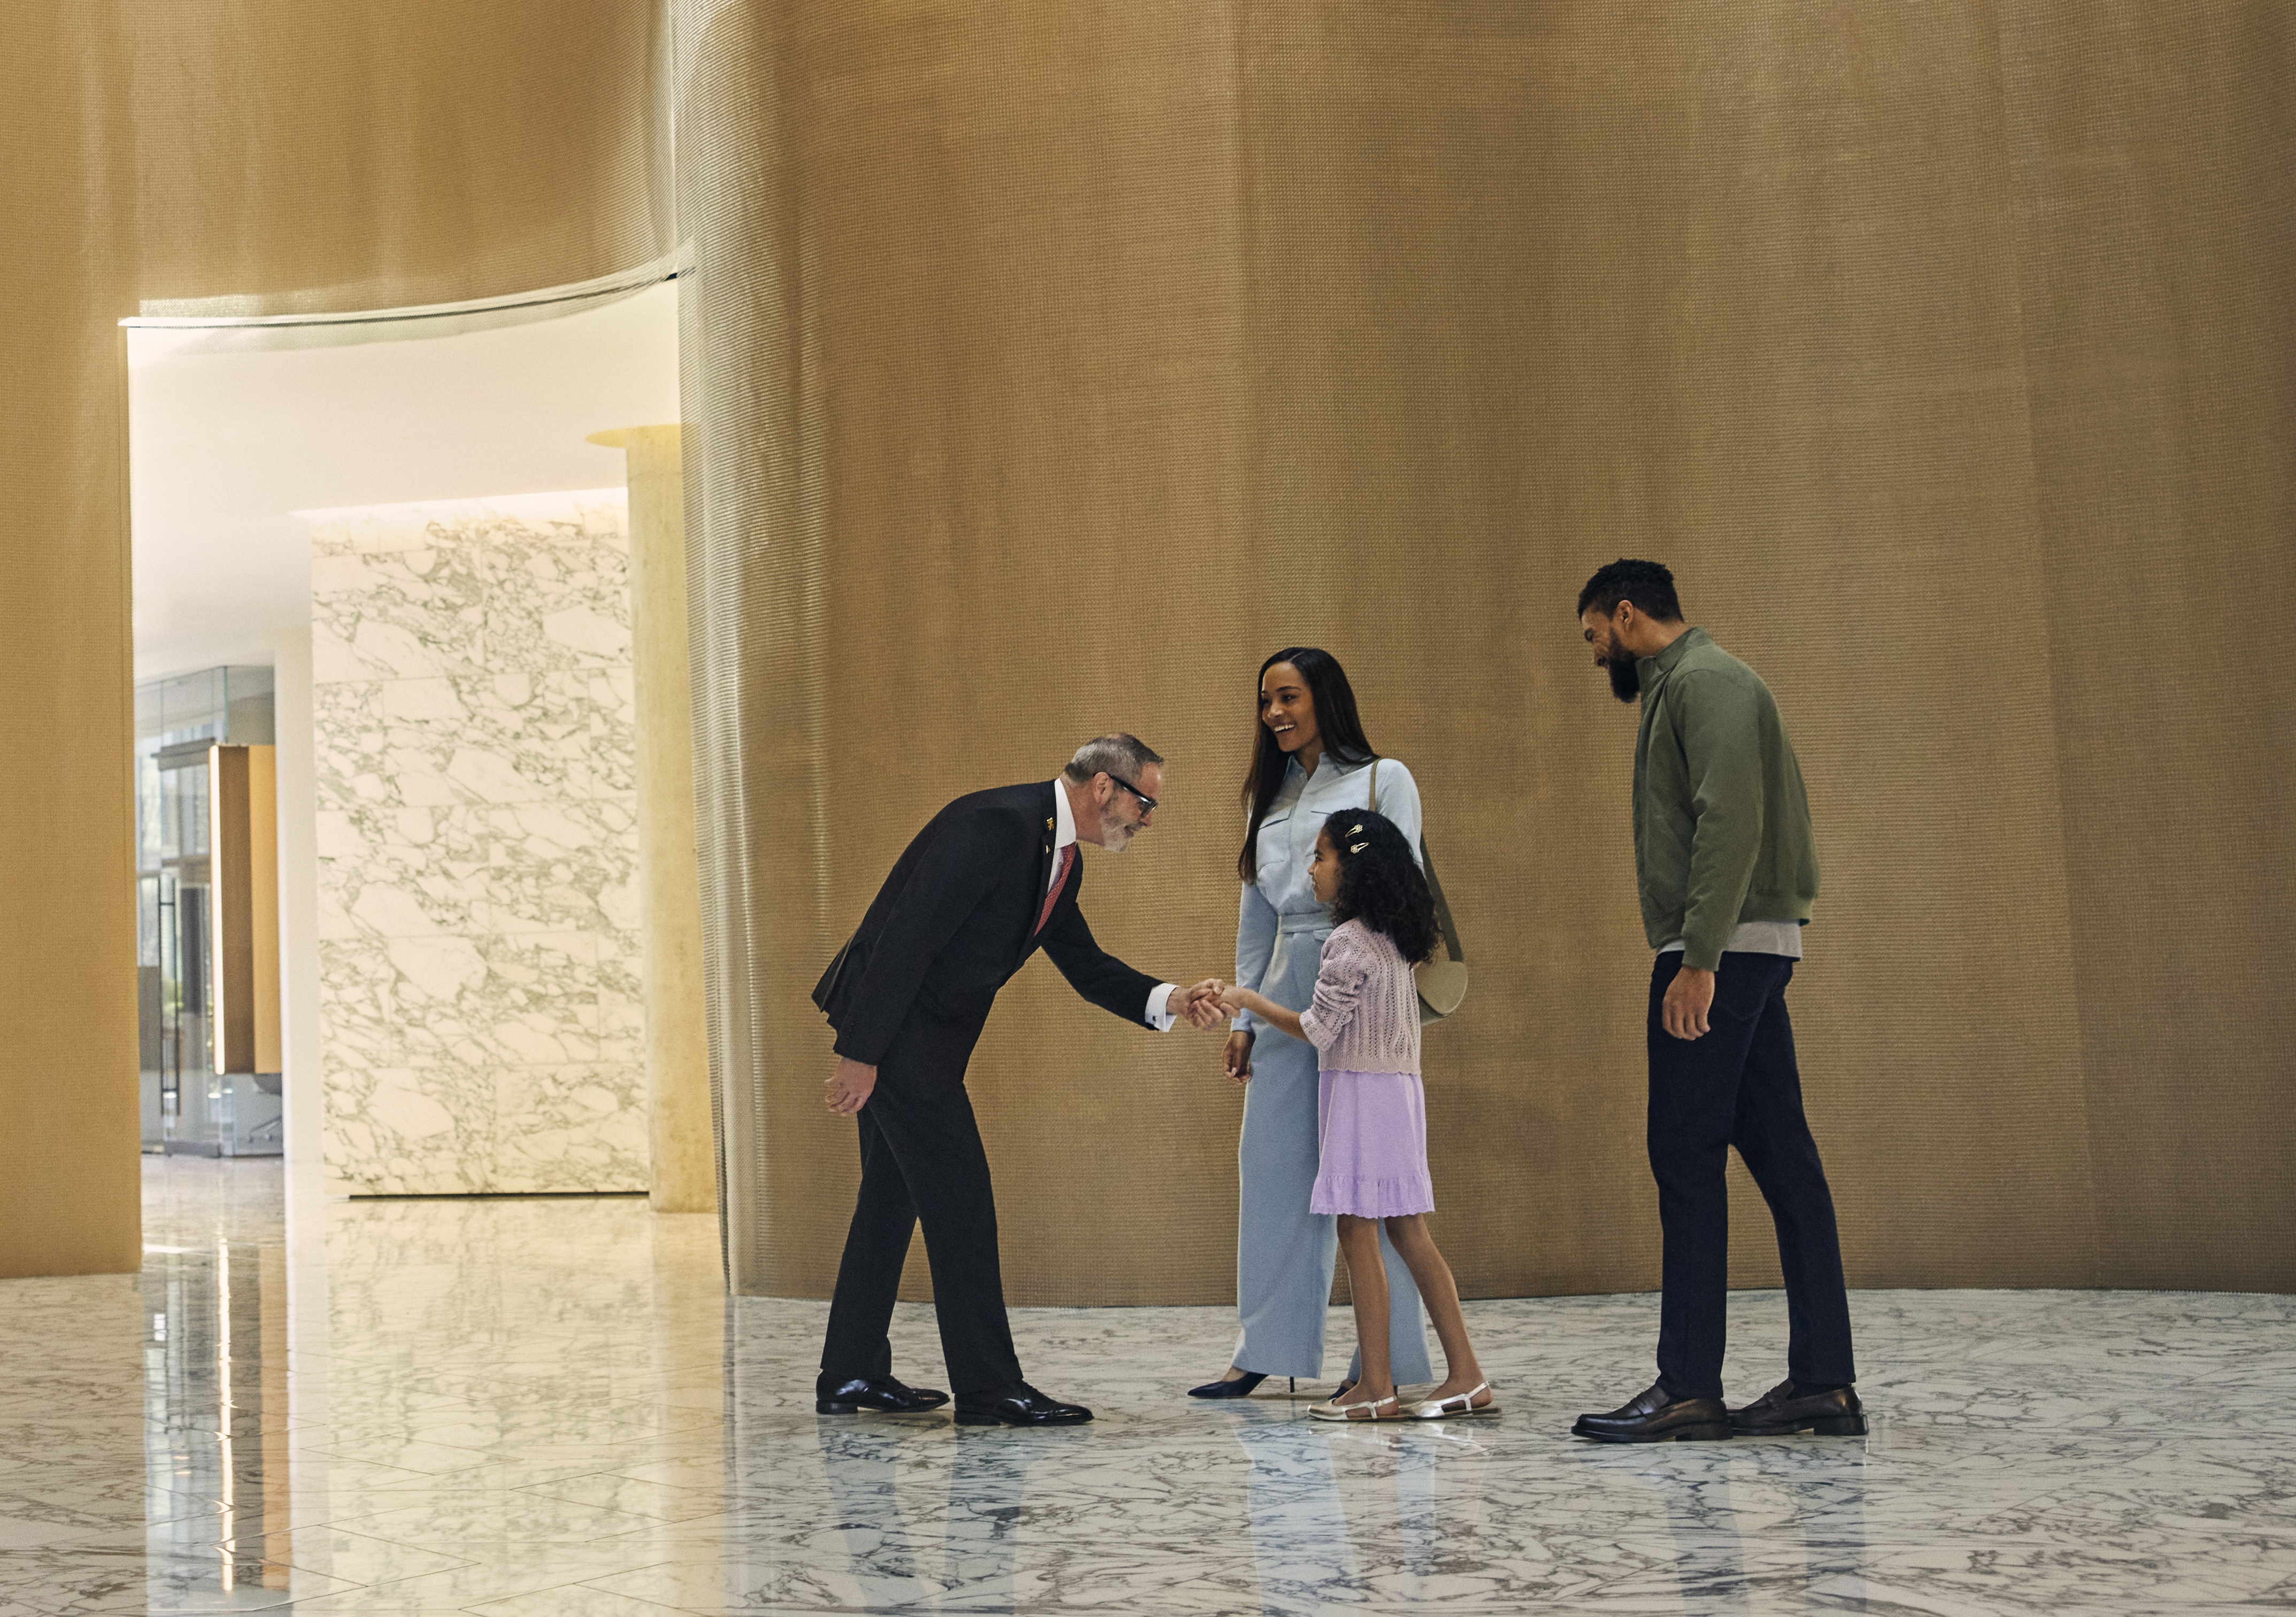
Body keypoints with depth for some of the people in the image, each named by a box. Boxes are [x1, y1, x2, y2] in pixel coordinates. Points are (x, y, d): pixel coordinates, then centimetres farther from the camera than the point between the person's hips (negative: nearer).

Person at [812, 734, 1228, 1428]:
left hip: (924, 1028, 10)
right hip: (892, 1021, -10)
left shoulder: (1060, 861, 10)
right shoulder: (997, 824, -22)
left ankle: (852, 1376, 25)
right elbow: (908, 934, -25)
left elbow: (1087, 966, 16)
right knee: (960, 1196, -7)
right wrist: (861, 1052, -24)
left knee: (893, 1196, 15)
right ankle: (989, 1388, -1)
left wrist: (1169, 1001, -2)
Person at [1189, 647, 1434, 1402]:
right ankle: (1267, 1349, 9)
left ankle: (1385, 1355, 0)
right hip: (1286, 988, 6)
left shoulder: (1384, 780, 1)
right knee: (1272, 1164, 3)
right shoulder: (1271, 795, 18)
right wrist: (1243, 1015, 14)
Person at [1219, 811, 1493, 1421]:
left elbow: (1318, 1030, -12)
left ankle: (1376, 1387, -5)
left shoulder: (1348, 943, -14)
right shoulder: (1396, 939, 13)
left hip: (1361, 1093, -9)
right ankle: (1466, 1376, 7)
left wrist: (1249, 1001, 0)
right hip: (1399, 1089, 9)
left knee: (1358, 1232, -5)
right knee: (1408, 1232, 9)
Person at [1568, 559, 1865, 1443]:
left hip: (1722, 948, -10)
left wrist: (1697, 960, -25)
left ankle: (1689, 1387, -9)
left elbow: (1730, 821, -20)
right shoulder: (1686, 684, 24)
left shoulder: (1704, 680, -8)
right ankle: (1823, 1381, 7)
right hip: (1746, 949, 10)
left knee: (1687, 1156, -10)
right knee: (1779, 1154, 6)